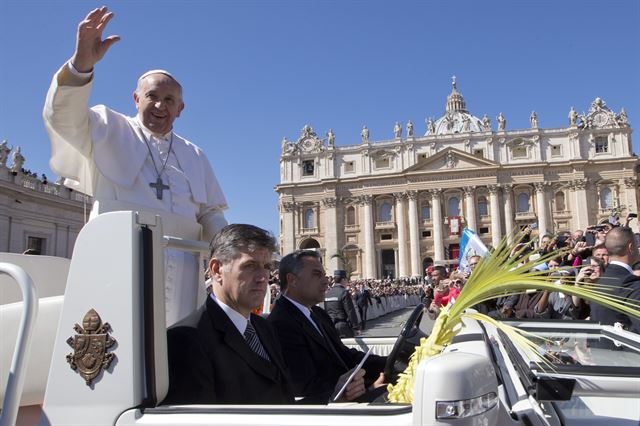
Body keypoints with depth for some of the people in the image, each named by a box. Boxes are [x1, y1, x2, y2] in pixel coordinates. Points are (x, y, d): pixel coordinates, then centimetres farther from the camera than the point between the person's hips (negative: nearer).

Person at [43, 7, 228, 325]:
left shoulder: (194, 156, 22)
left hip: (179, 275, 4)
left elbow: (211, 214, 18)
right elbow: (62, 117, -6)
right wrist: (81, 65, -24)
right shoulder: (108, 132, 12)